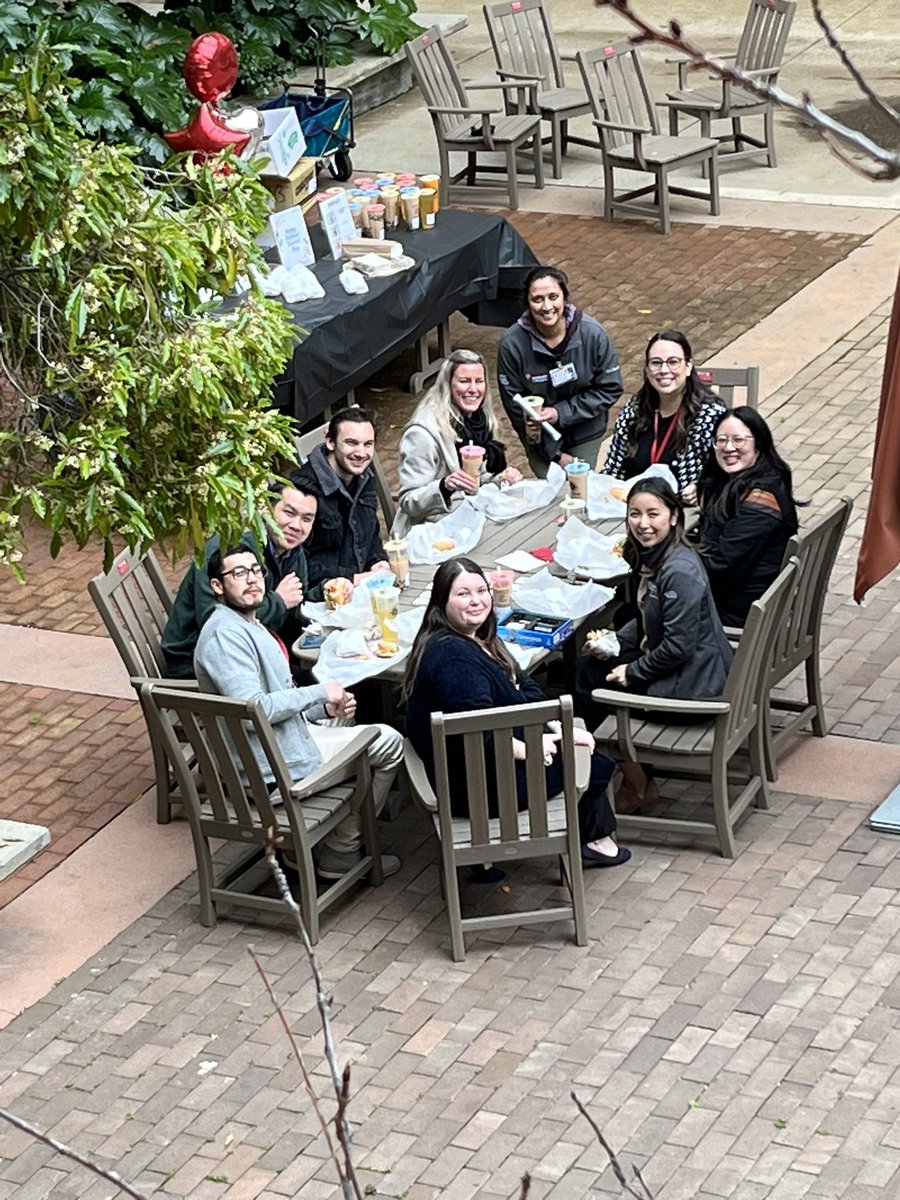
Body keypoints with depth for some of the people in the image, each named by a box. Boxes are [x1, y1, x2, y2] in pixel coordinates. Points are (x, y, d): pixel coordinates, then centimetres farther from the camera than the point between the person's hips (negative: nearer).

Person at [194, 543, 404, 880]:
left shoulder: (249, 625, 14)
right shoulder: (225, 634, -21)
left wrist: (325, 709, 3)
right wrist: (320, 693, -20)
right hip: (271, 768, -11)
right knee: (389, 743, 0)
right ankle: (341, 852, 11)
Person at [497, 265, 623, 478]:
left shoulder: (593, 334, -21)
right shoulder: (512, 343, -22)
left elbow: (610, 389, -12)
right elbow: (514, 404, -12)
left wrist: (561, 413, -23)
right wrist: (553, 454, -10)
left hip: (586, 434, 1)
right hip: (541, 437, 0)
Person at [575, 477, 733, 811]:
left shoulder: (680, 572, -26)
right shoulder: (651, 555, 4)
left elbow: (678, 647, -25)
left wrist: (632, 671, -13)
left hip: (693, 683, -10)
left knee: (594, 685, -1)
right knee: (586, 669, 12)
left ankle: (636, 788, 13)